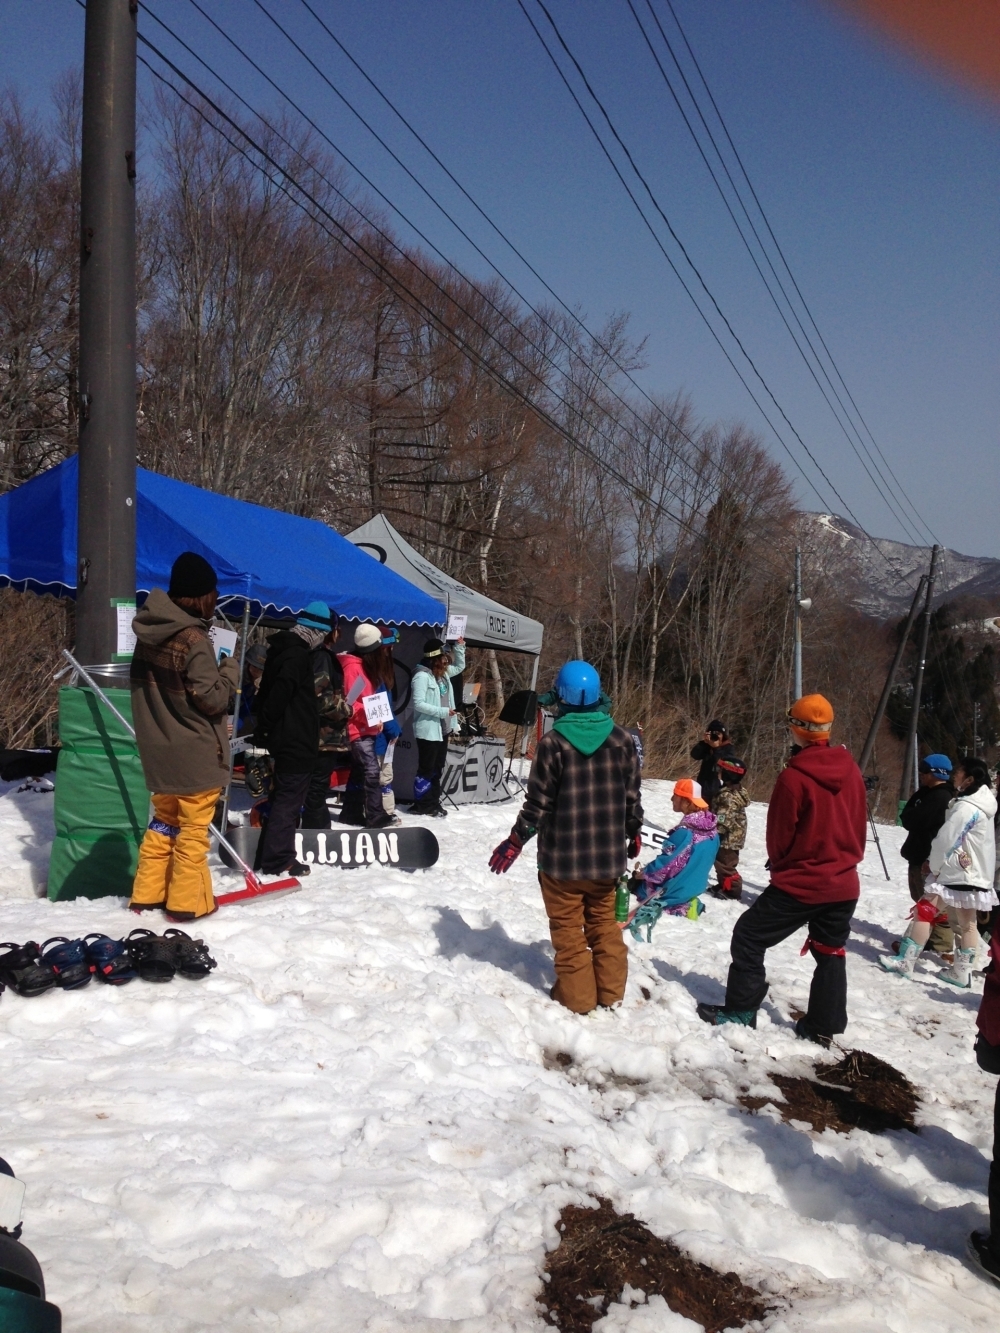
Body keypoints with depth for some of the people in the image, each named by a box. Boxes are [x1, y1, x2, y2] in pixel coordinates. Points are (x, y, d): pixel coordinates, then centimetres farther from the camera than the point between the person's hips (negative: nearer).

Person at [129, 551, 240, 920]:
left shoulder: (149, 631, 3)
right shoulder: (194, 639, -21)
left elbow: (140, 684, 13)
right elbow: (213, 699, -19)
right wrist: (230, 668, -4)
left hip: (161, 749, 7)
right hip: (197, 752, -7)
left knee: (164, 820, 20)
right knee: (193, 828, 4)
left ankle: (147, 894, 26)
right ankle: (187, 902, 12)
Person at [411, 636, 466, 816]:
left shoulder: (443, 673, 8)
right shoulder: (422, 676, -19)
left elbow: (460, 667, 27)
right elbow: (418, 703, -23)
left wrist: (460, 646, 12)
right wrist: (443, 711, -22)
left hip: (443, 729, 9)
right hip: (428, 730, -9)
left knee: (438, 768, 14)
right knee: (426, 769, -2)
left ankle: (433, 802, 23)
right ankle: (420, 804, 7)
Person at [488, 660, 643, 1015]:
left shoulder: (553, 742, -15)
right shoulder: (622, 739, -3)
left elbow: (538, 801, -12)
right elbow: (632, 794, 4)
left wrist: (516, 840, 0)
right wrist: (634, 832, 20)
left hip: (563, 855, -4)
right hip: (608, 853, 4)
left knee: (568, 927, 10)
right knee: (603, 922, 20)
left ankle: (576, 994, 17)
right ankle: (610, 990, 25)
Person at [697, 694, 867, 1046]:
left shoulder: (794, 776, -19)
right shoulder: (851, 770, -1)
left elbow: (779, 834, -9)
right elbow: (860, 823, 9)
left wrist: (781, 867, 11)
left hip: (800, 883, -6)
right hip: (844, 884, 6)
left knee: (749, 937, 7)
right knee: (831, 952, 18)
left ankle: (740, 1010, 9)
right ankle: (823, 1027, 21)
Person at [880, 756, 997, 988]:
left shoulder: (966, 807, -19)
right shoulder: (982, 806, 13)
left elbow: (946, 839, -16)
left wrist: (934, 865, 0)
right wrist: (934, 862, 9)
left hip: (958, 873, -10)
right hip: (976, 874, 10)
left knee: (924, 911, -9)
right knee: (967, 923, 11)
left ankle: (905, 963, -10)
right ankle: (961, 972, 15)